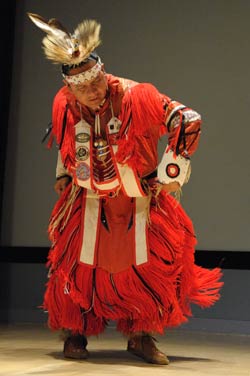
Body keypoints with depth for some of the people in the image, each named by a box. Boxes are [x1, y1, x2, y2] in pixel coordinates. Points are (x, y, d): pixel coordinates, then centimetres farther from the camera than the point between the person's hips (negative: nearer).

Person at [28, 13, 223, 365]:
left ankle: (142, 335, 12)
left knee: (154, 264, -5)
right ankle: (75, 333, 19)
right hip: (91, 201, 2)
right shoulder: (64, 106, -10)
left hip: (141, 200, -2)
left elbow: (189, 122, -22)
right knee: (79, 263, 0)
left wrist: (170, 173, -18)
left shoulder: (135, 97, -24)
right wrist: (64, 174, 15)